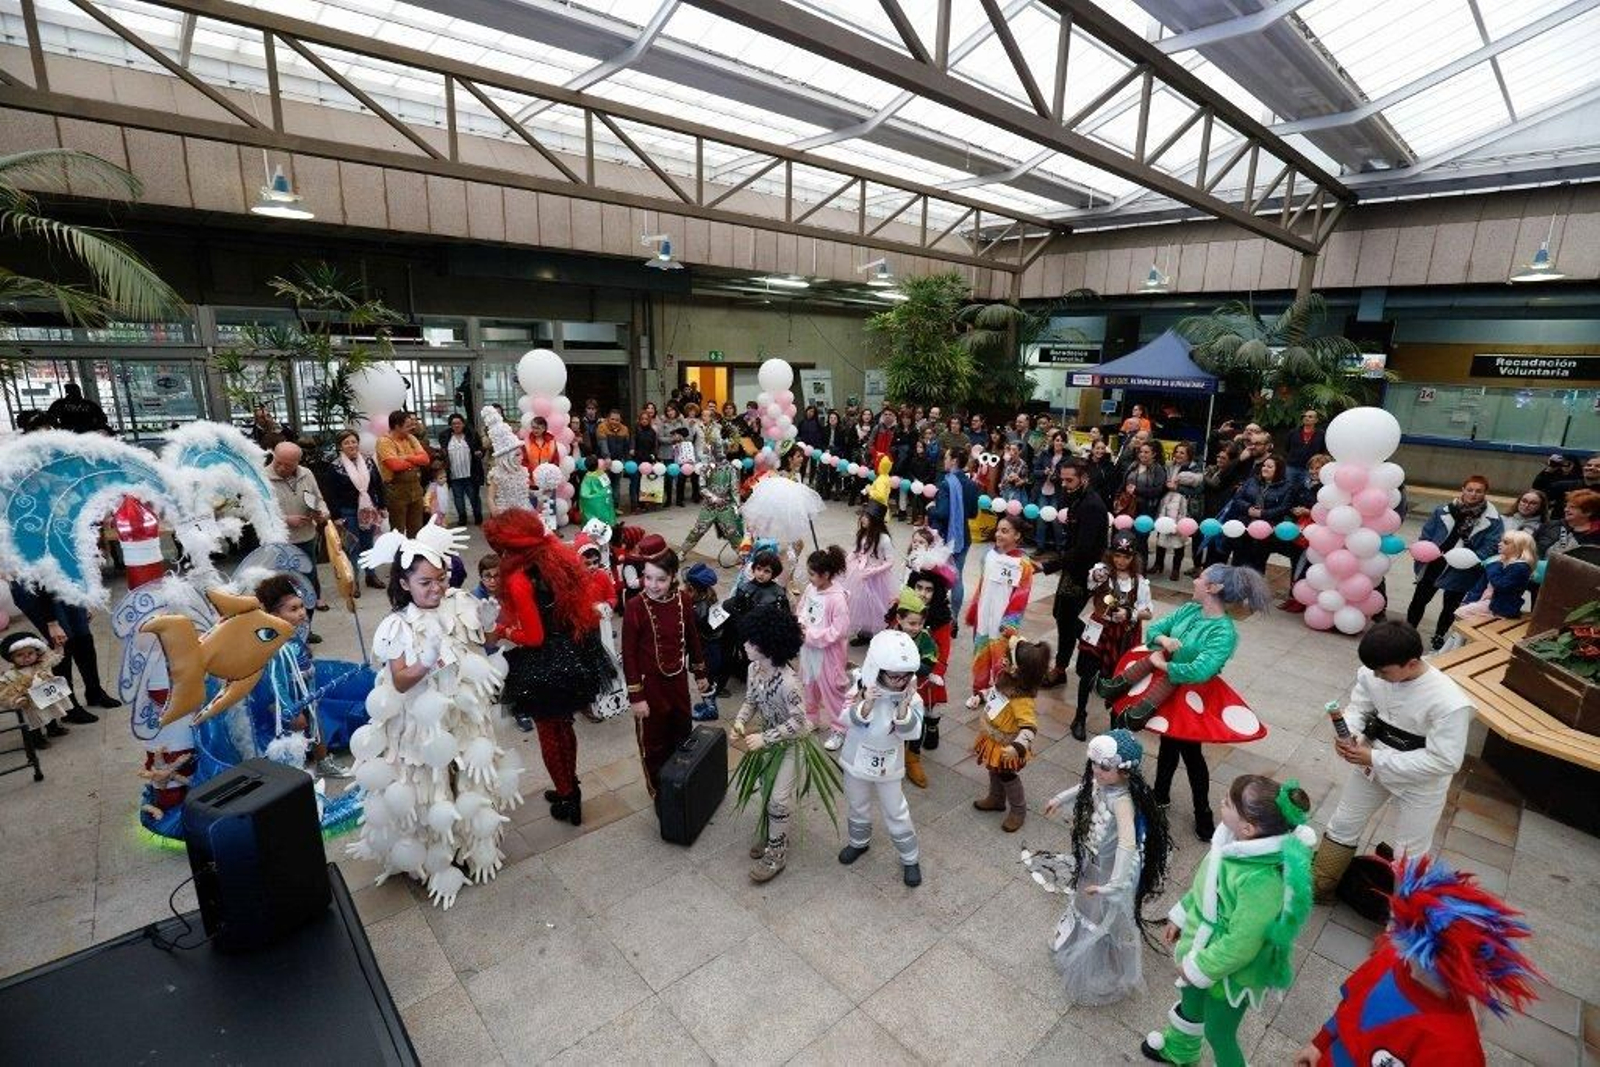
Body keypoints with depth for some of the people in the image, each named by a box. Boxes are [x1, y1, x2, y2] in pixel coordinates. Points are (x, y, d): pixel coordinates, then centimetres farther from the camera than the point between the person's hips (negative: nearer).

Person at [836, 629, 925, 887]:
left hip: (888, 766, -1)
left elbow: (911, 733, -26)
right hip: (857, 760, 1)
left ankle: (910, 859, 34)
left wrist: (904, 707, -42)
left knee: (896, 813, 12)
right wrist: (866, 703, -45)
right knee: (858, 806, 23)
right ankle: (859, 842, 50)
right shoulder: (864, 690, -20)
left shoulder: (911, 697, -20)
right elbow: (855, 720, -26)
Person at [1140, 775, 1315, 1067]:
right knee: (1190, 1002, 33)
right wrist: (1181, 915, 11)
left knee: (1218, 1033, 21)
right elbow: (1206, 882, 1)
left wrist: (1196, 968, -16)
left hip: (1228, 972, -8)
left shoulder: (1262, 880, -40)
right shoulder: (1237, 838, -17)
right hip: (1202, 942, 8)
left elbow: (1241, 944, -29)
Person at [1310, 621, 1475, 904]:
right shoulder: (1372, 673, -21)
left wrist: (1375, 758, -28)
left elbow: (1443, 761, -27)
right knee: (1343, 826, 19)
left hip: (1420, 782, -4)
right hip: (1371, 762, 4)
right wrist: (1348, 735, -25)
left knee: (1407, 854, 16)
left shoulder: (1450, 703, -33)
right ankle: (1319, 887, 39)